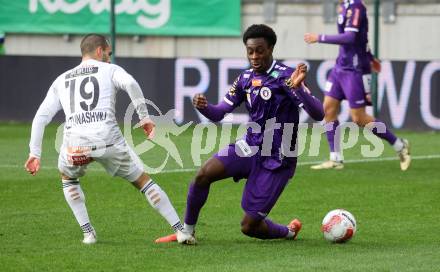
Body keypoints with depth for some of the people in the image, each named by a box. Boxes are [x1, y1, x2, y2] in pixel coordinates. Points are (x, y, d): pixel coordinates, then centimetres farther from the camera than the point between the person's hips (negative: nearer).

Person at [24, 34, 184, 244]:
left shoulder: (61, 80, 27)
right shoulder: (110, 70, 17)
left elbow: (41, 117, 22)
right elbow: (130, 84, -6)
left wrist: (35, 153, 23)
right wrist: (144, 117, -2)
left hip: (75, 142, 2)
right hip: (108, 139, -2)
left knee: (68, 178, 34)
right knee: (143, 181, 13)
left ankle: (88, 233, 25)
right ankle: (181, 230, 10)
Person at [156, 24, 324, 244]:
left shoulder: (285, 76, -15)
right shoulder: (246, 78, 5)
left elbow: (318, 114, -24)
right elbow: (218, 113, 7)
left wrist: (297, 88, -41)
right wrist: (203, 106, -17)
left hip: (276, 162, -5)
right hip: (249, 148, 5)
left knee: (249, 226, -5)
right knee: (204, 174, -21)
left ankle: (288, 232, 27)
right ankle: (187, 231, -2)